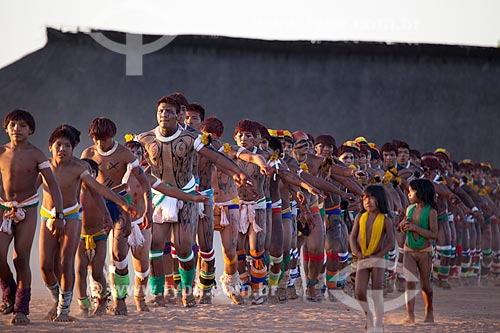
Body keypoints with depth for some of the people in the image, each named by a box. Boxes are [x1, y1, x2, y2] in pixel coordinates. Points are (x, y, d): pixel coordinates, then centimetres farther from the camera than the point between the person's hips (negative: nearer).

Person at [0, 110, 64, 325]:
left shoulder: (35, 155, -4)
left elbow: (52, 185, -4)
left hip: (27, 210, -2)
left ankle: (21, 309, 1)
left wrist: (59, 215, -10)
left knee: (22, 258, -6)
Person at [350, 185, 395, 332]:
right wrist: (357, 253, -10)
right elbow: (352, 237, 5)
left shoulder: (385, 220, -6)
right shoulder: (360, 218, 3)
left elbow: (391, 243, -7)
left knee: (377, 294, -4)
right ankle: (368, 314, 20)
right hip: (362, 260, 3)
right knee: (359, 291, -7)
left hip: (377, 260, -3)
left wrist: (379, 255, -17)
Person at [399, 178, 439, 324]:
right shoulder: (410, 208, 3)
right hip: (409, 251, 3)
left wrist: (415, 227, -23)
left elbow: (434, 234, -18)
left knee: (425, 285, 9)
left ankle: (429, 311, 33)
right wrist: (403, 225, -7)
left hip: (424, 252, -3)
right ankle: (410, 316, -15)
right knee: (410, 283, -10)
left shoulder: (431, 211, -13)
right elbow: (403, 229, 16)